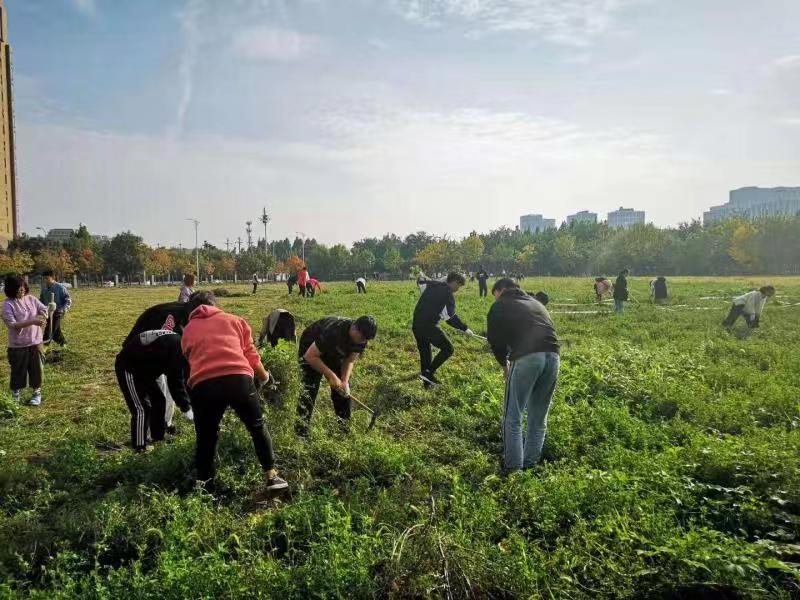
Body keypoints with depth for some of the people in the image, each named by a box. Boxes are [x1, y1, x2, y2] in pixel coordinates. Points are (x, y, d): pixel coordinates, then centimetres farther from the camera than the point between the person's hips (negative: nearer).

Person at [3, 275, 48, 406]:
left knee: (37, 368, 10)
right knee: (18, 370, 7)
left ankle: (37, 392, 25)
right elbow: (13, 325, -20)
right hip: (18, 345, -3)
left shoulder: (30, 299, 1)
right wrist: (32, 322, -30)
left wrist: (40, 317, -19)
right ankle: (15, 394, 24)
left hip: (35, 341, 4)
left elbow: (44, 309, 5)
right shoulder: (8, 305, -13)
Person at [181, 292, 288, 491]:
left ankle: (203, 482, 29)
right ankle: (271, 476, 21)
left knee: (206, 436, 21)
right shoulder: (234, 320, 25)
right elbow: (250, 354, 21)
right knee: (257, 427, 19)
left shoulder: (188, 330, 28)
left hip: (202, 384, 1)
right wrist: (263, 376, 38)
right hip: (238, 378, 0)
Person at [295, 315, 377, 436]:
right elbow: (310, 356, -36)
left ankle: (344, 424, 14)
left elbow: (349, 360, -10)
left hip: (334, 352, 6)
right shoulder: (334, 332, -41)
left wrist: (345, 381, -26)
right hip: (311, 348, -6)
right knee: (309, 388, -17)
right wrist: (331, 375, -36)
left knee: (344, 389, 1)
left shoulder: (361, 339, -20)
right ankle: (301, 430, -11)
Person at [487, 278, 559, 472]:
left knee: (513, 417, 7)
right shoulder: (535, 303, 33)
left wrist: (504, 364, 32)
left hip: (526, 358, -5)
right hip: (552, 356, 6)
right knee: (539, 417, 19)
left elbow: (495, 340, 15)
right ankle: (531, 463, 28)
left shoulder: (499, 306, 18)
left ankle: (513, 468, 9)